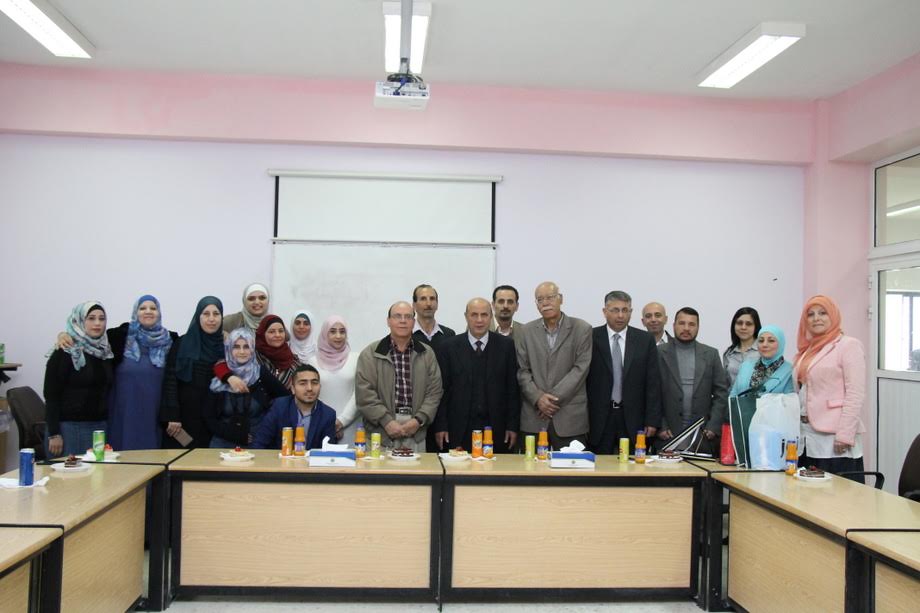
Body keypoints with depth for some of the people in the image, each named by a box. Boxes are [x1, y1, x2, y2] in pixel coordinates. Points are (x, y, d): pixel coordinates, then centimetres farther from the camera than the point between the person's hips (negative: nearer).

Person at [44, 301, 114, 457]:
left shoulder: (106, 351, 9)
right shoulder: (65, 352, -6)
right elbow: (51, 395, -8)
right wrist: (53, 434, -13)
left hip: (99, 426, 5)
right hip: (68, 427, -4)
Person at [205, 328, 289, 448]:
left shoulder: (262, 375, 1)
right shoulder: (219, 379, 5)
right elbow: (209, 418, 6)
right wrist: (235, 435, -6)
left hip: (258, 441, -1)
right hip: (225, 441, 1)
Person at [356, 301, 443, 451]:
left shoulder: (427, 353, 11)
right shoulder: (370, 354, 3)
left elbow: (434, 392, 7)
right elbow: (365, 394, -4)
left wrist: (419, 420, -7)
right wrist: (387, 421, -12)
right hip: (380, 432, -2)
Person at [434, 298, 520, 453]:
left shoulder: (506, 345, 4)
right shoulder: (449, 347, 3)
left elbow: (513, 388, 3)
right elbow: (442, 389, 2)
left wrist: (513, 426, 0)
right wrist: (440, 426, -2)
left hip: (496, 428, 1)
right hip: (459, 430, 0)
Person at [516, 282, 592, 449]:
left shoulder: (582, 329, 2)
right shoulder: (527, 331, 10)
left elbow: (580, 368, -5)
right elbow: (522, 370, 6)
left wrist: (553, 397, -10)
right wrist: (538, 397, -9)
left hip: (570, 418, -2)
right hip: (533, 418, 2)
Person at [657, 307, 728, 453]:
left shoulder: (711, 354, 9)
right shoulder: (659, 353, 2)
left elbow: (721, 393, 6)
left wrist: (713, 426, -4)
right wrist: (660, 426, -7)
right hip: (668, 435, -2)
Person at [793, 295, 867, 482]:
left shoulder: (849, 345, -5)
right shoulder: (808, 350, 17)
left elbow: (855, 395, -12)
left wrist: (845, 436, -17)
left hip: (833, 439, -7)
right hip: (807, 436, 7)